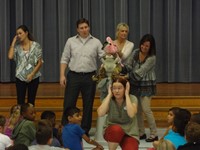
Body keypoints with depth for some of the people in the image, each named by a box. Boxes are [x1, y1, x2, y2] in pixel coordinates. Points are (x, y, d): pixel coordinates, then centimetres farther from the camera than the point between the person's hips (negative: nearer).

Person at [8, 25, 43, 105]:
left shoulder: (36, 46, -5)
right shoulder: (17, 46, 0)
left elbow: (40, 62, -4)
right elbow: (10, 56, -16)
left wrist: (32, 74, -13)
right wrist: (13, 42, -8)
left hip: (33, 77, -1)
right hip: (20, 77, 1)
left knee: (31, 102, 6)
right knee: (20, 102, -1)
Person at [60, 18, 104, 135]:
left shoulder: (96, 42, 5)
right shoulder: (71, 41, 6)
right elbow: (65, 59, 6)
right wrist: (62, 75, -2)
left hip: (89, 77, 0)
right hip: (73, 76, 0)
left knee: (88, 105, 6)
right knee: (69, 104, -1)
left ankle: (85, 131, 15)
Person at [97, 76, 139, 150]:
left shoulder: (132, 99, -9)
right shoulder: (109, 100, -6)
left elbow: (131, 114, -30)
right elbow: (100, 113, -26)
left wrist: (126, 95, -22)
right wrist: (109, 95, -19)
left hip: (129, 132, 0)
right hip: (112, 131, 0)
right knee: (116, 129, -36)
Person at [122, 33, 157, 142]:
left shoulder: (152, 58, -16)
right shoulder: (135, 53, 2)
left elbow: (140, 72, -21)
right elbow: (129, 66, -1)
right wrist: (121, 68, -21)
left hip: (146, 86, -5)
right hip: (135, 84, 6)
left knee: (146, 109, -11)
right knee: (137, 109, 9)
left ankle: (154, 134, 0)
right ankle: (141, 133, 21)